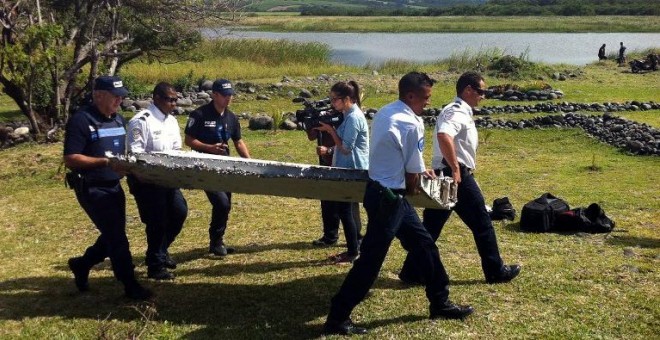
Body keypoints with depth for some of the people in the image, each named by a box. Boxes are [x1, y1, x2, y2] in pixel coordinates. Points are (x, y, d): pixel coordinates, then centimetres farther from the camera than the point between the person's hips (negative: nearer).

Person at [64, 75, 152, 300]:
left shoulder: (118, 119, 10)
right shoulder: (81, 120, -15)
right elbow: (70, 159, -20)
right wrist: (106, 162, -26)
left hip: (114, 187, 8)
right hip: (92, 189, -8)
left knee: (113, 235, 16)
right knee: (116, 236, -7)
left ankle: (82, 265, 38)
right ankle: (130, 285, 2)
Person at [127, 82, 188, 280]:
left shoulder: (171, 121, 11)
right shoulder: (141, 121, -15)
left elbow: (177, 150, 16)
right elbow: (134, 154, -19)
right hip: (146, 180, -8)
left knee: (179, 212, 8)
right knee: (156, 221, -4)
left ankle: (160, 251, 30)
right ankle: (155, 266, 12)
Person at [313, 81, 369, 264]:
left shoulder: (354, 118, -19)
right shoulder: (350, 115, 11)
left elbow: (346, 148, -21)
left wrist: (330, 130, -15)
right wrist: (329, 150, 5)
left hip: (353, 171, -10)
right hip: (350, 170, 10)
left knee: (344, 209, -3)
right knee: (347, 209, 15)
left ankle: (352, 252, 6)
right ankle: (356, 246, 24)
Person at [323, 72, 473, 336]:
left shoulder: (385, 112, 8)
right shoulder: (411, 124, -19)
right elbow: (412, 173, -11)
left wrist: (421, 170, 23)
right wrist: (413, 188, 9)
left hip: (383, 192, 10)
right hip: (388, 197, -10)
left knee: (424, 244, 18)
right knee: (370, 260, -2)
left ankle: (440, 303, 31)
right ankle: (337, 318, 7)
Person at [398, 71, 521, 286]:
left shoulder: (457, 111, 17)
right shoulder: (458, 113, -15)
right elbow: (443, 136, -35)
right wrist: (455, 168, -29)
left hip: (444, 175, 10)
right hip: (458, 176, -9)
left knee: (431, 226, 9)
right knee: (481, 223, 5)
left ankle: (412, 272, 10)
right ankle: (495, 271, 16)